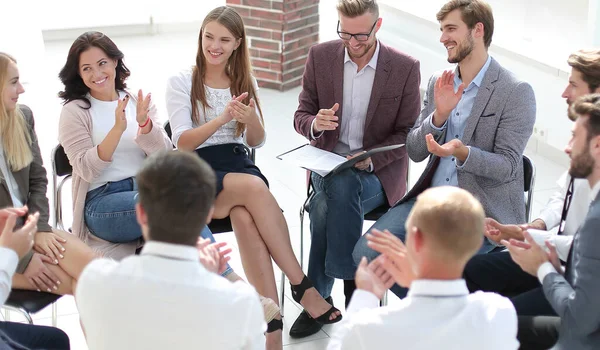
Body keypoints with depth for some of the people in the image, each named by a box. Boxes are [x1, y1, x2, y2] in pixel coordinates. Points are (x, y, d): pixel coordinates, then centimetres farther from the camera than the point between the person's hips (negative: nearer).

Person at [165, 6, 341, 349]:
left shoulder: (245, 82, 13)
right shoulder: (181, 82, 2)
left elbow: (256, 142, 11)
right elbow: (183, 144, -7)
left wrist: (251, 119, -13)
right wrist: (222, 119, -22)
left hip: (239, 164, 3)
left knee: (244, 215, -34)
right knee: (254, 187, -35)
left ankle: (272, 321, -36)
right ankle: (301, 284, -29)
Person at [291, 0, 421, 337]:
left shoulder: (406, 68, -7)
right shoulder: (320, 56, -1)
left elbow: (407, 133, -3)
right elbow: (301, 116, 5)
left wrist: (370, 159, -20)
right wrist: (315, 124, -20)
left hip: (379, 171, -2)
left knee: (339, 188, -33)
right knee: (336, 191, -33)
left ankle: (319, 295, -19)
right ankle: (351, 282, -15)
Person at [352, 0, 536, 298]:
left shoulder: (516, 92, -10)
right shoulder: (438, 83, 8)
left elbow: (507, 166, -14)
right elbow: (414, 151, 6)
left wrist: (463, 153, -32)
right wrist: (439, 115, -13)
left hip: (484, 210, -6)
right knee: (366, 252, -9)